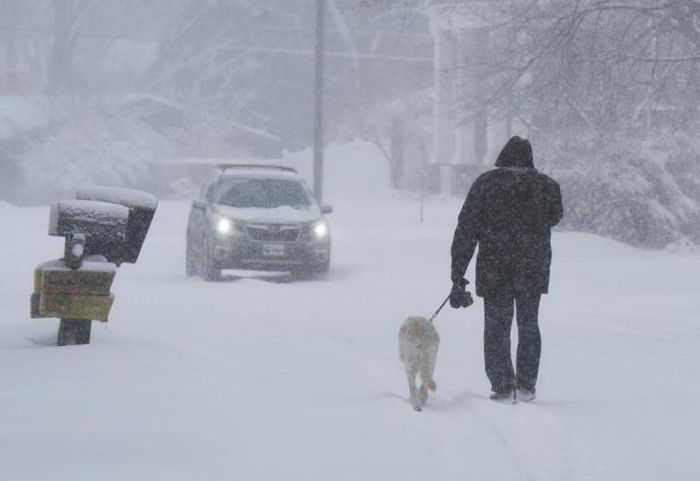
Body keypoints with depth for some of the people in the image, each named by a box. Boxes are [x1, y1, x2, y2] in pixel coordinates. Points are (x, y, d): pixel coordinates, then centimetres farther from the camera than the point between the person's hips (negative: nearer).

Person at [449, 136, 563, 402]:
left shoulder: (485, 183, -4)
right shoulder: (545, 185, -1)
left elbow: (465, 231, -4)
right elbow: (555, 217, 18)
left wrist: (458, 276, -1)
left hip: (494, 269, -2)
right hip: (534, 268, 2)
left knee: (496, 327, 7)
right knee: (529, 325, 17)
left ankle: (503, 388, 2)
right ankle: (526, 386, 17)